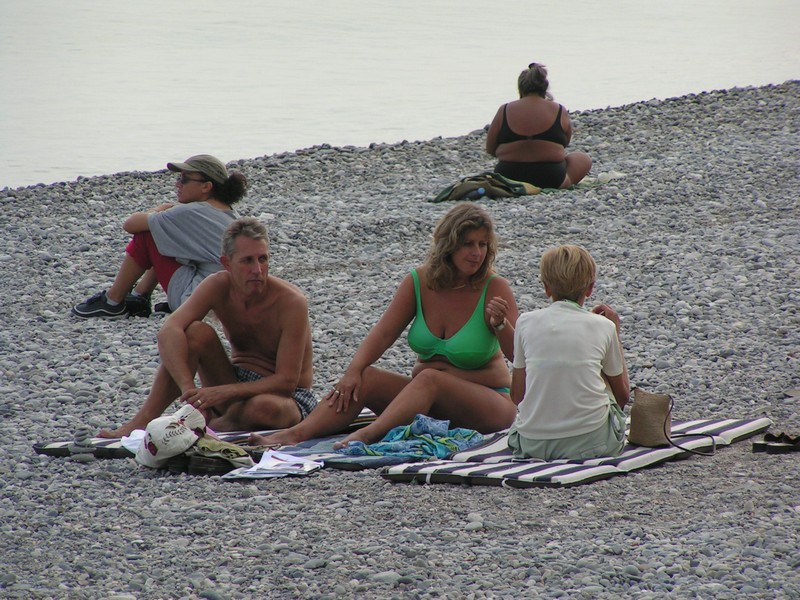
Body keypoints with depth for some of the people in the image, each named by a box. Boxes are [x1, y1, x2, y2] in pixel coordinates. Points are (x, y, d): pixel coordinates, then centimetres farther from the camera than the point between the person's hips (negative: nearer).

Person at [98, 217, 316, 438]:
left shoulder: (291, 301, -22)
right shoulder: (218, 287, -11)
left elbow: (286, 382, -26)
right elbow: (169, 332, -26)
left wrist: (222, 393, -37)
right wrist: (188, 388, -42)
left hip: (288, 398, -4)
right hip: (238, 390, 4)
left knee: (265, 407, -41)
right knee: (195, 332, -21)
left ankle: (212, 424, -10)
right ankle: (144, 420, -21)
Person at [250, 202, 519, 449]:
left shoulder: (494, 289, -10)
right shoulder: (419, 281, 0)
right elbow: (383, 334, -5)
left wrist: (500, 325, -34)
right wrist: (353, 371, -21)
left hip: (489, 403, -4)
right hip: (427, 399, 4)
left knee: (430, 378, -34)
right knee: (365, 377, -18)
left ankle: (368, 435, -54)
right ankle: (296, 434, -35)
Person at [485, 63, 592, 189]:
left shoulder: (504, 111, -4)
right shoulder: (560, 111, -4)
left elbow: (490, 149, 4)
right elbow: (565, 144, 12)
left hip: (508, 178, 2)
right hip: (550, 179, -2)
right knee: (584, 159, 24)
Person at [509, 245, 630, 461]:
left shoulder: (526, 322, 4)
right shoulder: (603, 326, 2)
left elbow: (517, 396, 11)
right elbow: (622, 394, 15)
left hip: (533, 443, 2)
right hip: (591, 441, -2)